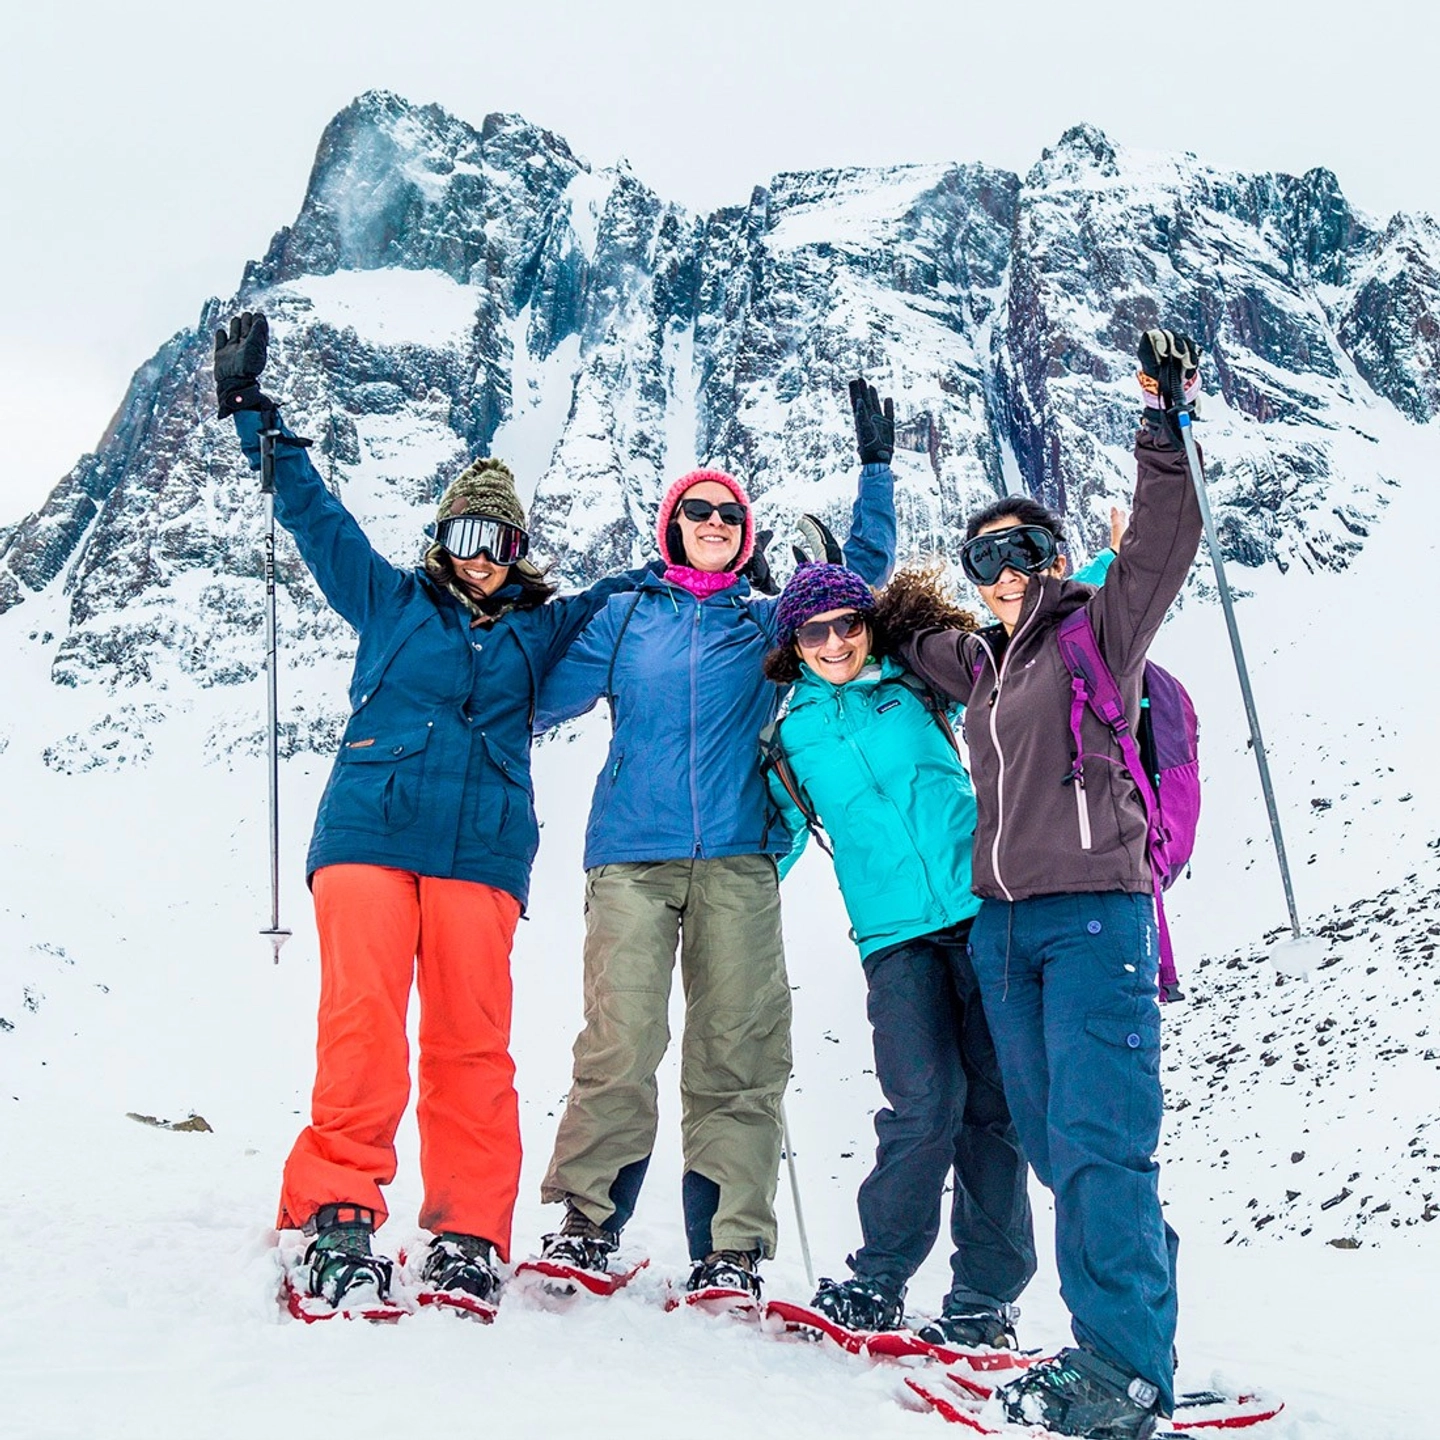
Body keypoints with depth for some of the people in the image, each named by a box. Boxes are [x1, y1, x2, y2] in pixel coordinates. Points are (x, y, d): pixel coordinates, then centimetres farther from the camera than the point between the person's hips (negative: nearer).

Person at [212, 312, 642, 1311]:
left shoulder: (543, 629, 21)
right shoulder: (392, 601, 19)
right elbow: (314, 514, 22)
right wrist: (254, 415, 22)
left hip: (481, 851, 1)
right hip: (368, 834, 0)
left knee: (471, 1040, -6)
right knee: (361, 1022, -14)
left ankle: (469, 1232, 1)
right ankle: (338, 1212, -6)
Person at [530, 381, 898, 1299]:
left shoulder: (772, 624, 17)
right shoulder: (625, 617, 16)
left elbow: (862, 577, 18)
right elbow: (542, 696, 14)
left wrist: (876, 470, 14)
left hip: (737, 861, 1)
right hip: (631, 855, -1)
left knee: (738, 1053, -3)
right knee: (621, 1043, -11)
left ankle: (732, 1248, 3)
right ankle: (587, 1221, 3)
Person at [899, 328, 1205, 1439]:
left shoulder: (1098, 628, 3)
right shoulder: (982, 662, 20)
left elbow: (1162, 546, -12)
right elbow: (897, 639, 37)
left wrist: (1165, 429, -18)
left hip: (1095, 913, -7)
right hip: (1004, 923, 7)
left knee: (1097, 1139, -12)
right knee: (1055, 1140, 8)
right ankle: (1131, 1331, 20)